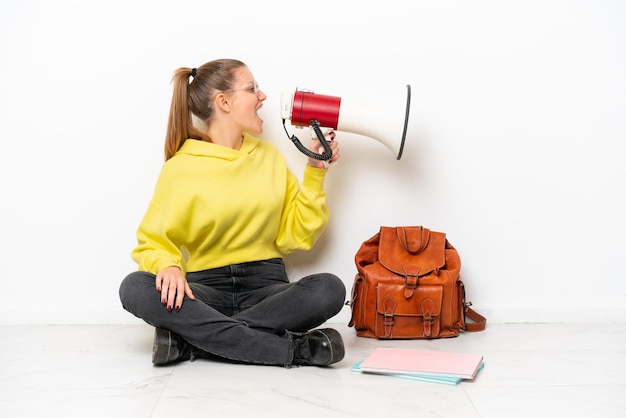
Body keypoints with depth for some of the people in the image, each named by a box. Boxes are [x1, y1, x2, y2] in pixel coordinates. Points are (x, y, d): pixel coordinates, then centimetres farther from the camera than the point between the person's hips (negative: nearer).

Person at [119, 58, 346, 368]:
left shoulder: (269, 156, 12)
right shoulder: (181, 168, 0)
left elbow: (296, 235, 9)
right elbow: (153, 241, 0)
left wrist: (315, 174, 3)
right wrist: (167, 265, -23)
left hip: (265, 285, 2)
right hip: (207, 287, -2)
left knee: (329, 288, -28)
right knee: (135, 288, -31)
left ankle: (189, 339, -28)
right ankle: (292, 348, -34)